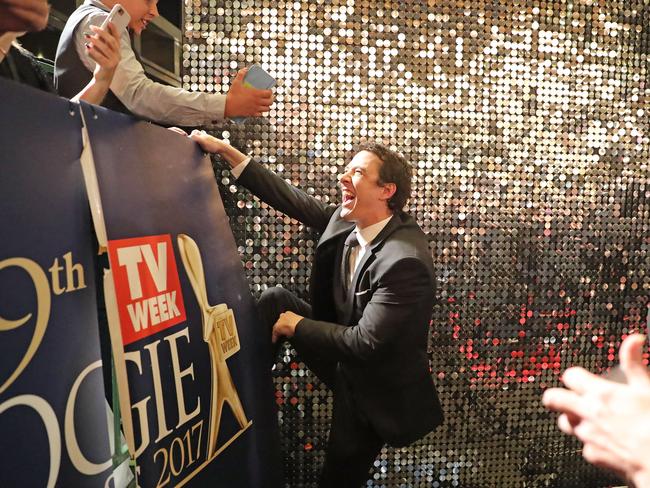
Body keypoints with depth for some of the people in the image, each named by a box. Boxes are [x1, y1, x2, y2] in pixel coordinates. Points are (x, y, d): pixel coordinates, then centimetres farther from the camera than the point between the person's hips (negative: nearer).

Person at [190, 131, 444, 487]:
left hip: (373, 385, -6)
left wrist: (298, 326, -19)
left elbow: (365, 343, -32)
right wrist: (225, 150, -5)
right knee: (275, 300, -3)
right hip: (342, 341, 7)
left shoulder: (405, 260, -33)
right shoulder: (344, 220, -11)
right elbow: (295, 200, -5)